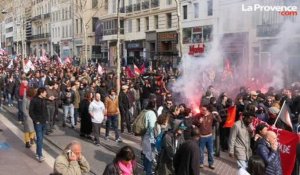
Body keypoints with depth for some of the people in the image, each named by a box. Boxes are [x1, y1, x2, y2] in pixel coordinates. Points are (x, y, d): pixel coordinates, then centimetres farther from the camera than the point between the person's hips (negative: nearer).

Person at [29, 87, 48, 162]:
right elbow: (31, 112, -11)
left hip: (44, 122, 7)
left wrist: (46, 118, 8)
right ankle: (40, 155, -7)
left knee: (41, 138, 12)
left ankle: (38, 153, 22)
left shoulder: (44, 100, 7)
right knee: (39, 138, -9)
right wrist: (35, 120, -13)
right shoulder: (34, 100, -12)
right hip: (38, 123, -7)